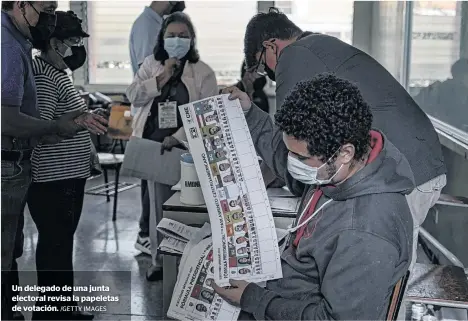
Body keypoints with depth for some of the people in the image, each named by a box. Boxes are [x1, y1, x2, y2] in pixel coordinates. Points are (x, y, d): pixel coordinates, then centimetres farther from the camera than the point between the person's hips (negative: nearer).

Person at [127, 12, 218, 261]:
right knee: (150, 190, 11)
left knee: (167, 195, -10)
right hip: (148, 141, 3)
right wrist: (162, 77, -13)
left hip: (180, 146, -3)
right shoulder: (151, 64, 9)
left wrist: (177, 138, -21)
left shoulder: (203, 72, -2)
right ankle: (149, 237, 27)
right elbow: (134, 96, -1)